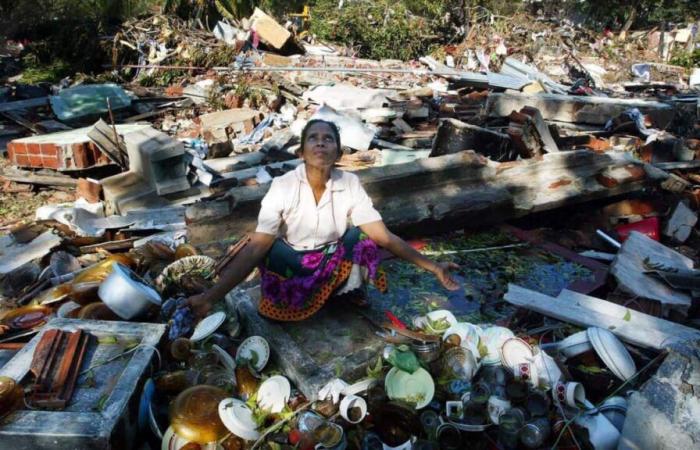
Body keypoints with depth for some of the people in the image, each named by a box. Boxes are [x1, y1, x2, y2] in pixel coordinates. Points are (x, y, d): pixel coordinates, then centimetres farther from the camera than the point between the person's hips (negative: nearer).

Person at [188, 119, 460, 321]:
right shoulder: (283, 186, -21)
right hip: (293, 268, -2)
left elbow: (384, 237, -15)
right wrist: (210, 297, -36)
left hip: (334, 263, 2)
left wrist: (431, 266, -23)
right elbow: (257, 247, -26)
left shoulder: (350, 184, -15)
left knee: (361, 237, -24)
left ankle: (349, 290, 5)